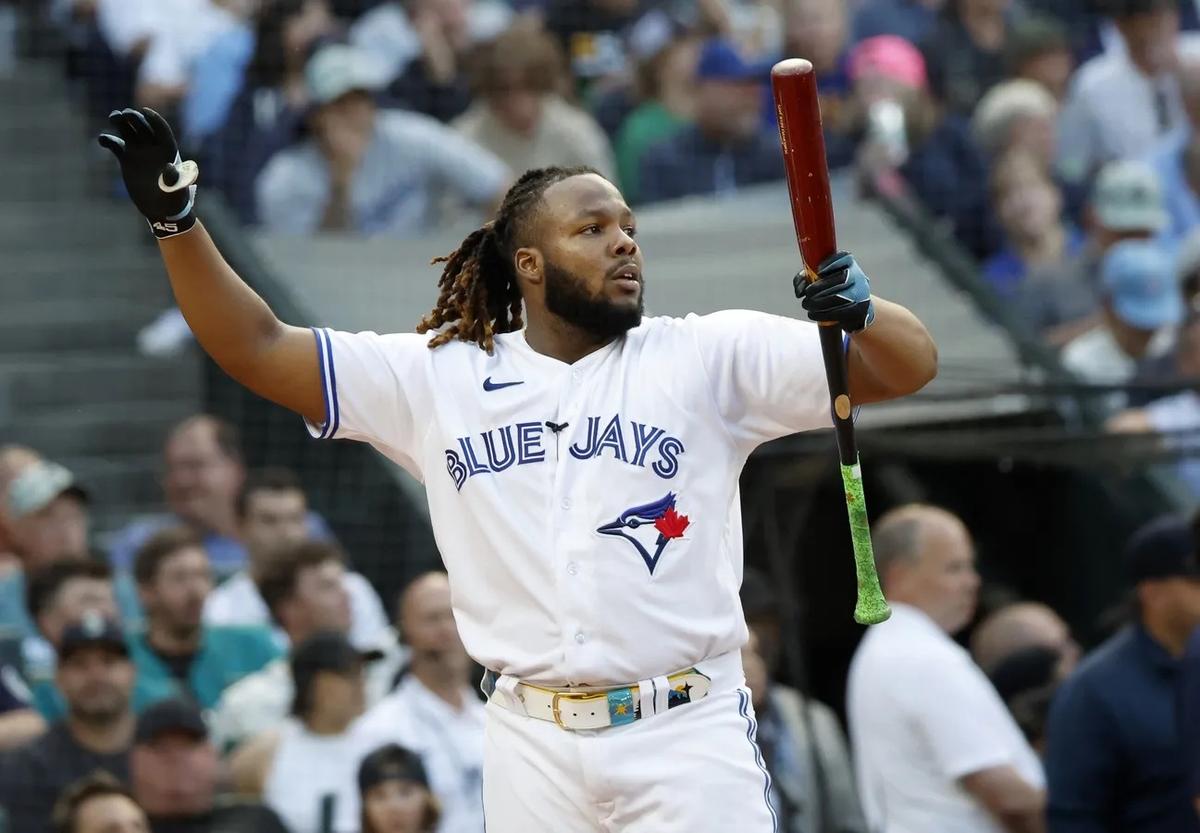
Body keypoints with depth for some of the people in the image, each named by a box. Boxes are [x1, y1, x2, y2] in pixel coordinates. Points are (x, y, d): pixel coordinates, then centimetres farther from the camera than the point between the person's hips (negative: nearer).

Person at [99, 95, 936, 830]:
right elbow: (261, 350, 9)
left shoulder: (707, 358, 2)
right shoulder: (438, 379, 9)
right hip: (530, 743, 3)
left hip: (685, 739, -2)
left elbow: (911, 363, -4)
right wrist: (176, 218, -3)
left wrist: (858, 306, -27)